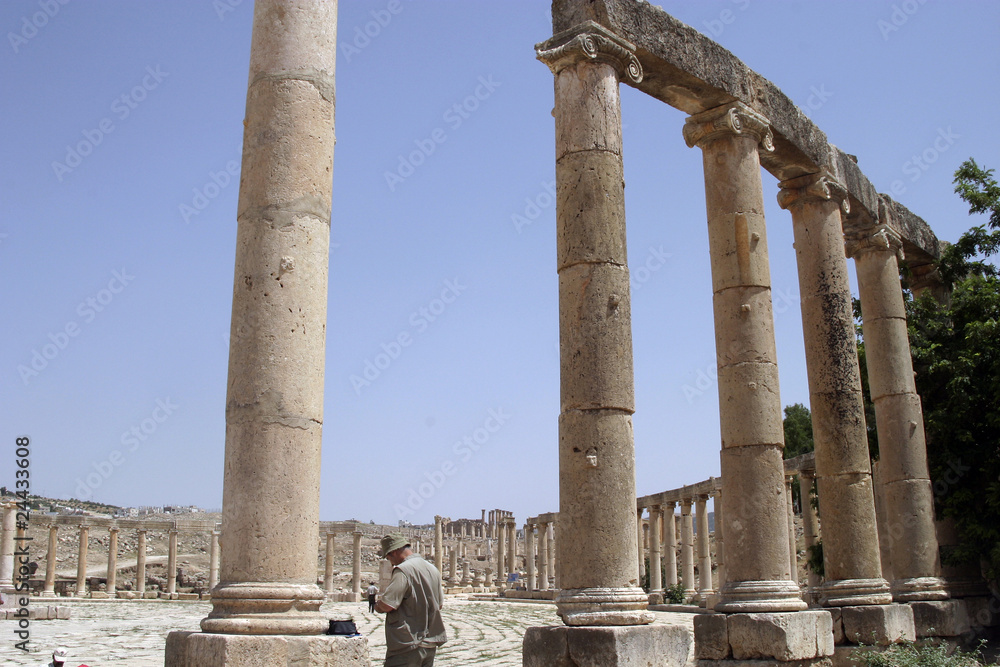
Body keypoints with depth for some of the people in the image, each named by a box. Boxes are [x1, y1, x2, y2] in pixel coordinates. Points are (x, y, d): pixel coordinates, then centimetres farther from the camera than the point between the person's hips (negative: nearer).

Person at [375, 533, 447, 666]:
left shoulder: (403, 570, -15)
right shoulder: (433, 569, 11)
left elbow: (387, 605, -20)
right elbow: (439, 605, 19)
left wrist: (377, 605, 0)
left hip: (407, 646, -8)